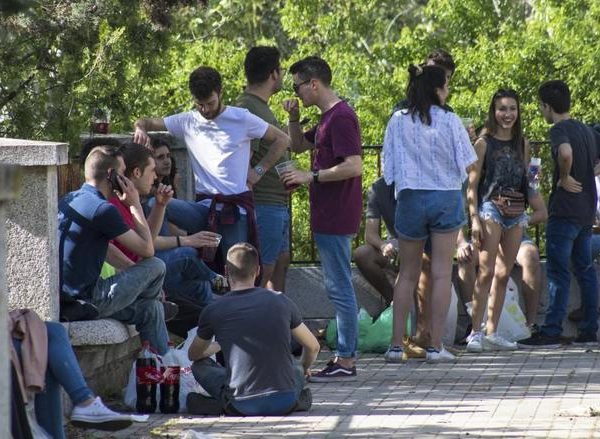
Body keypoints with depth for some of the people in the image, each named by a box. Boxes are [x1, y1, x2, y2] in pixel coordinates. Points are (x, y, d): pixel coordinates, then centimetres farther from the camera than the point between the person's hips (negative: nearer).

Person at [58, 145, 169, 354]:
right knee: (156, 266, 3)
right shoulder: (103, 209, -17)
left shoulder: (68, 200, 13)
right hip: (86, 301, -9)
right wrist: (135, 204, 0)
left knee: (151, 309, 17)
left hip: (62, 298, 9)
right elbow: (147, 249, -8)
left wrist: (137, 276, 21)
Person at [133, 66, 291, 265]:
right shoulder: (187, 121, 10)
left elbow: (282, 140, 9)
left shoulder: (241, 118, 3)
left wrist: (259, 170, 3)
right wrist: (141, 128, -9)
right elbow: (146, 122, 15)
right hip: (204, 206, 2)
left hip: (236, 207, -2)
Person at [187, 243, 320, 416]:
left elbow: (194, 355, 18)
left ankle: (226, 404, 0)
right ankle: (296, 398, 10)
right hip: (285, 404, 3)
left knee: (200, 366, 20)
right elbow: (313, 347, 15)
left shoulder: (212, 312, -2)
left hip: (244, 406, -3)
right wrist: (304, 369, 38)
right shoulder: (281, 301, 2)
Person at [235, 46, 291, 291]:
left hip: (278, 204, 11)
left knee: (281, 262, 19)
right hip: (264, 204, -11)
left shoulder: (261, 106, 16)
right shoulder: (248, 108, -18)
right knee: (263, 270, -8)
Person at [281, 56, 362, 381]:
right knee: (338, 286, 12)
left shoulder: (340, 117, -16)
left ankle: (345, 362, -5)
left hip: (335, 217, -11)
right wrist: (294, 119, 11)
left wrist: (311, 177, -18)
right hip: (329, 217, 11)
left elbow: (354, 166, -24)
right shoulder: (327, 117, 16)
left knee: (339, 287, -7)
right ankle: (344, 356, 17)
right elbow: (299, 145, 30)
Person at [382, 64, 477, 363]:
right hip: (446, 198, -2)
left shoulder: (398, 121, -2)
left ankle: (396, 345, 8)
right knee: (442, 273, 2)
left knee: (407, 274, 12)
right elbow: (465, 163, -5)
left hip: (410, 199, 2)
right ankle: (436, 346, 0)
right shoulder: (450, 121, -8)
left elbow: (388, 169, 1)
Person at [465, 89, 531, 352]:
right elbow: (472, 186, -4)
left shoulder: (522, 145, 14)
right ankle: (476, 333, -12)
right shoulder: (484, 143, -1)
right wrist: (474, 219, -13)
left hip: (516, 213, 5)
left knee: (504, 274, 5)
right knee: (486, 273, -12)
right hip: (490, 209, -5)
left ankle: (492, 332, 9)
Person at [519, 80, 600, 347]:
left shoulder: (559, 130, -12)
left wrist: (564, 178, -18)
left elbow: (566, 153, -33)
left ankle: (551, 332, -7)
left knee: (558, 272, -7)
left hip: (565, 211, -8)